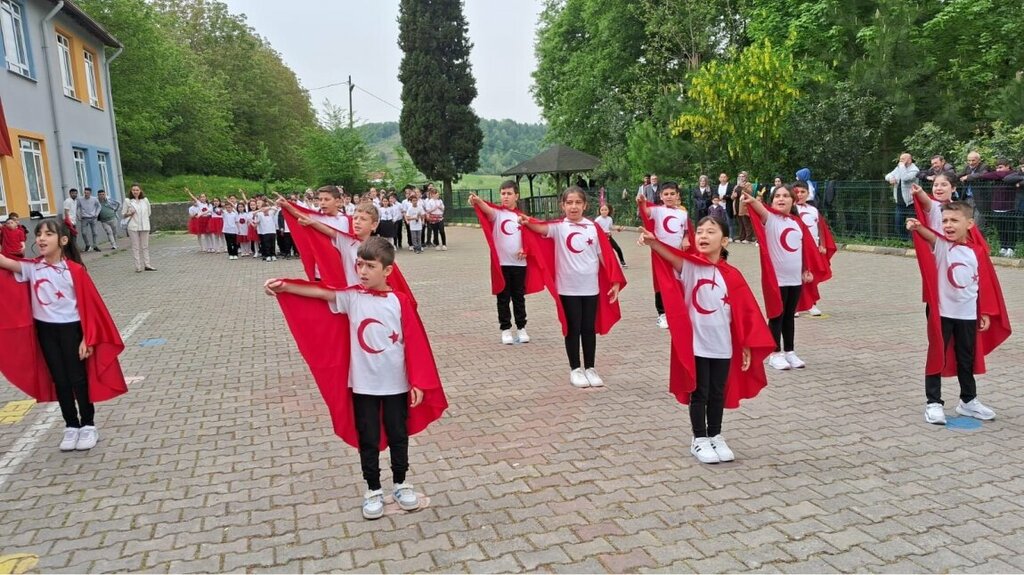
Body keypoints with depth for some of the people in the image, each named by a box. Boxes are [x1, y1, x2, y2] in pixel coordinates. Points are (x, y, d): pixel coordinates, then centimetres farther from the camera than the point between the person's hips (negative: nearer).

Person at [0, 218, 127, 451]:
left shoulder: (74, 270, -12)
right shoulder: (31, 268, -1)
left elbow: (88, 305, -10)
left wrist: (88, 338, -11)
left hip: (70, 328, -4)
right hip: (45, 330, 4)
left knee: (78, 378, 4)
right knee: (59, 380, 12)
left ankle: (88, 426, 18)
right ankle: (71, 426, 24)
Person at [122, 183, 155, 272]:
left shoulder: (145, 200, 7)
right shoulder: (127, 201, 0)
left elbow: (149, 212, 17)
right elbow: (123, 214, 3)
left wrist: (143, 217, 7)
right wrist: (130, 214, -14)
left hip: (144, 226, 2)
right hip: (133, 227, -2)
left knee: (145, 246, 7)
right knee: (135, 247, 0)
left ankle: (147, 265, 11)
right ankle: (138, 266, 2)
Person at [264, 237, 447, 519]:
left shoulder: (399, 301, -8)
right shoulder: (351, 297, -3)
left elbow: (414, 343, -6)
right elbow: (320, 292, -12)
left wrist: (418, 382, -7)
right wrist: (284, 287, -27)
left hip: (396, 384, -1)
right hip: (363, 384, 1)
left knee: (398, 435, 15)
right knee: (368, 439, 12)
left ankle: (401, 483, 34)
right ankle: (373, 489, 29)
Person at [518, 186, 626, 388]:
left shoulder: (593, 227, 3)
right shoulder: (559, 227, -3)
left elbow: (605, 255, 5)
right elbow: (542, 229, -23)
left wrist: (615, 281, 2)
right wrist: (528, 223, -44)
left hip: (591, 287, 2)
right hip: (568, 288, -2)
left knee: (589, 329, 11)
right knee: (573, 329, 6)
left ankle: (590, 368, 23)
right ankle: (575, 369, 19)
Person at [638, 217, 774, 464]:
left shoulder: (732, 275, -1)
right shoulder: (689, 266, -8)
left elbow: (746, 313, 3)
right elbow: (671, 257, -31)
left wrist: (747, 346, 1)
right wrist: (652, 242, -52)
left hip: (722, 346, 3)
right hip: (695, 344, -2)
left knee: (718, 393, 15)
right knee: (699, 393, 8)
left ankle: (715, 436, 32)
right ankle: (699, 439, 23)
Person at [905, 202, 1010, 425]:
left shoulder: (977, 252, 2)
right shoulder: (940, 245, -7)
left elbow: (985, 284, 7)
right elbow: (930, 236, -31)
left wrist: (985, 313, 6)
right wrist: (918, 227, -53)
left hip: (968, 315, 4)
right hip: (942, 313, -4)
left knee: (967, 359, 16)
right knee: (937, 357, 1)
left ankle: (969, 401, 32)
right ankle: (933, 402, 9)